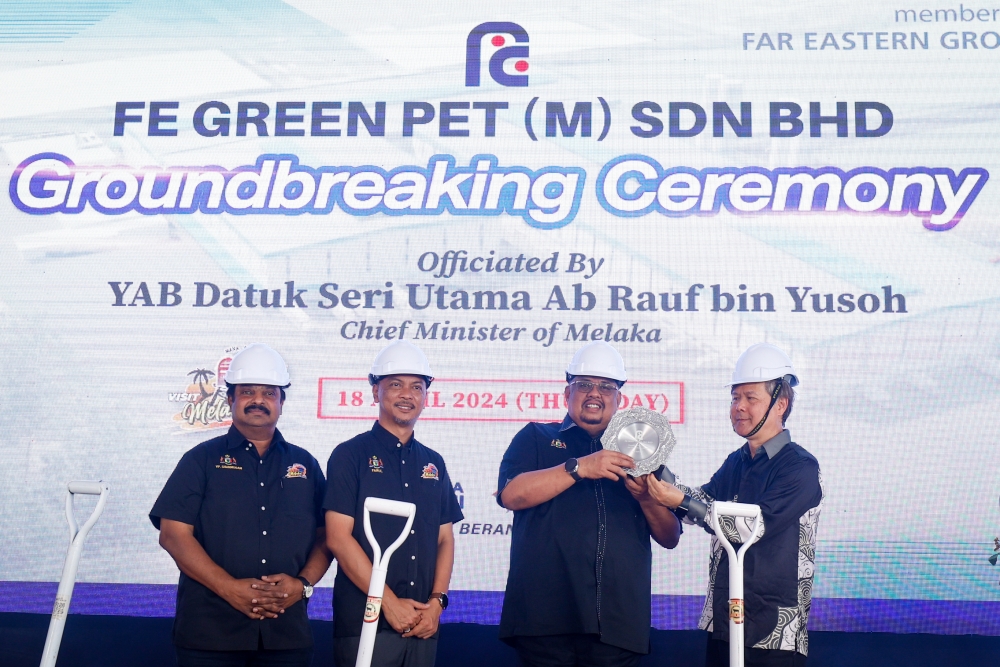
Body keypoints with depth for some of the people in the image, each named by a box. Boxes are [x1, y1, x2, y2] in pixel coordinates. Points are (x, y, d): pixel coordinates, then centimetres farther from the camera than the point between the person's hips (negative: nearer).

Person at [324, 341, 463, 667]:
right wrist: (390, 602, -13)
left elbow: (445, 539, 12)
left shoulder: (433, 463, 13)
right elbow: (338, 537, -10)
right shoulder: (350, 455, -2)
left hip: (422, 625, 5)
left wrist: (437, 600, -3)